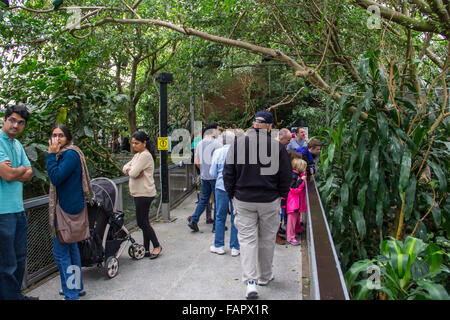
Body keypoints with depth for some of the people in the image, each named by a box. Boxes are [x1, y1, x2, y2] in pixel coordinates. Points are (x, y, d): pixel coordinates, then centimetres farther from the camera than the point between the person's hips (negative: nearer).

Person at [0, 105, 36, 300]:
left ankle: (16, 295, 31)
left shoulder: (17, 144, 14)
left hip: (18, 208, 9)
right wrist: (22, 169, 0)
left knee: (19, 258, 18)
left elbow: (29, 175, 10)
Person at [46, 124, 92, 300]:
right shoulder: (64, 154, 15)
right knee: (71, 247, 18)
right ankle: (77, 287, 32)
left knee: (60, 251, -5)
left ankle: (71, 294, 4)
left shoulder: (70, 154, -16)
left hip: (67, 208, -11)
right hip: (70, 206, 11)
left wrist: (51, 155, -19)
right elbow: (57, 178, 18)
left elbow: (56, 178, -23)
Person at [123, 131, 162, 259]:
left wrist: (130, 169, 0)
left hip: (144, 194, -10)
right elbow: (125, 168, 12)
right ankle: (146, 249, 20)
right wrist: (130, 169, -10)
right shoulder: (137, 155, 16)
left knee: (142, 222, -4)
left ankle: (157, 246, 11)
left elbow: (133, 173, -22)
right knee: (143, 221, 12)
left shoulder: (145, 155, -16)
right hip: (138, 193, 10)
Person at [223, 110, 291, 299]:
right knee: (267, 240, 15)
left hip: (243, 200, 0)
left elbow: (228, 174, 0)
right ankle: (265, 277, 31)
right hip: (269, 201, 0)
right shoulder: (277, 147, -7)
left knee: (247, 239, 5)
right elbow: (285, 176, -2)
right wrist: (282, 195, 13)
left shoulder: (237, 144, -3)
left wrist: (232, 195, 11)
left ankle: (250, 281, -4)